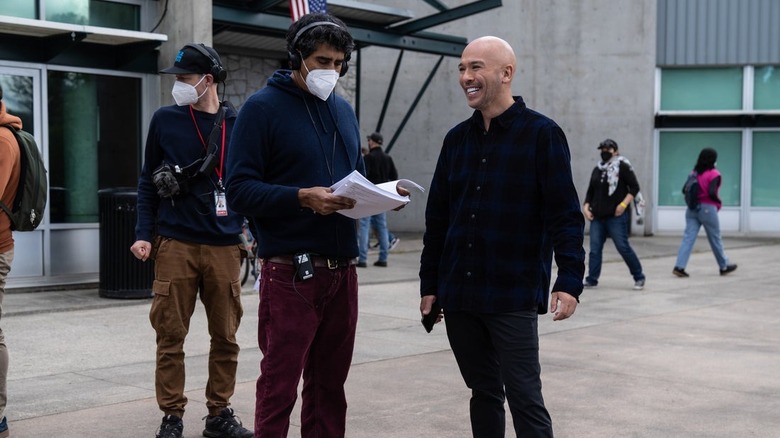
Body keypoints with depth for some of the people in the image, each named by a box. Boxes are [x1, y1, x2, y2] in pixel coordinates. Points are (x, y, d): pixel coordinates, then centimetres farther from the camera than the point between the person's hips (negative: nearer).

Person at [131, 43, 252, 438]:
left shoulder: (237, 124, 5)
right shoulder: (165, 120, 3)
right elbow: (148, 181, 7)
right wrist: (144, 234, -1)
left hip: (225, 246, 1)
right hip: (175, 244, -1)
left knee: (225, 336, 7)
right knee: (171, 336, 2)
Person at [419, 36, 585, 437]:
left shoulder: (542, 134, -5)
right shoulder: (456, 139, 10)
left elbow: (565, 215, -9)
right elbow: (437, 219, 14)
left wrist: (569, 280, -19)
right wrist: (429, 285, 12)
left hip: (514, 298, -5)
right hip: (459, 296, 5)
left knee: (524, 399, -3)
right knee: (483, 393, 12)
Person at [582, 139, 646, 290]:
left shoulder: (622, 166, -2)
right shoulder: (597, 169, 17)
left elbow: (634, 187, -6)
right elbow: (590, 191, 23)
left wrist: (624, 204, -16)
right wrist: (586, 207, 8)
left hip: (616, 217, -6)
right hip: (597, 217, 6)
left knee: (623, 247, -5)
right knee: (595, 248, 2)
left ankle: (639, 278, 7)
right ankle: (591, 279, 6)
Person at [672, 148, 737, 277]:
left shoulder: (695, 173, 8)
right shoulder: (714, 174, -10)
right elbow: (711, 193, -20)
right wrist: (719, 202, -4)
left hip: (692, 208, 5)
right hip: (708, 208, -5)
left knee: (688, 237, 0)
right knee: (715, 239, 10)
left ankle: (679, 266, -12)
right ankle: (724, 267, 25)